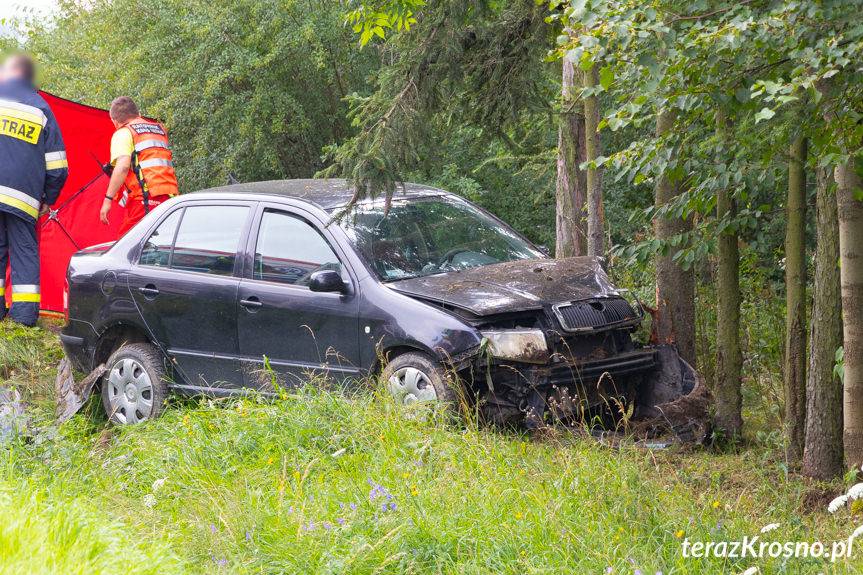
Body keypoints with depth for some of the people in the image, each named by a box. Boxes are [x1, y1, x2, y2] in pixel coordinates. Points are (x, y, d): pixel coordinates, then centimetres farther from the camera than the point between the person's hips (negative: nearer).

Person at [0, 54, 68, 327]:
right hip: (24, 196, 1)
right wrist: (48, 200, 18)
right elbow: (57, 167, 7)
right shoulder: (42, 109, 11)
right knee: (24, 250, 5)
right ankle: (25, 311, -1)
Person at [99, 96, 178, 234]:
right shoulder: (160, 129, 24)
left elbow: (123, 167, -12)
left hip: (145, 199, -7)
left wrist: (108, 199, -13)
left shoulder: (123, 133, 2)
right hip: (170, 195, 7)